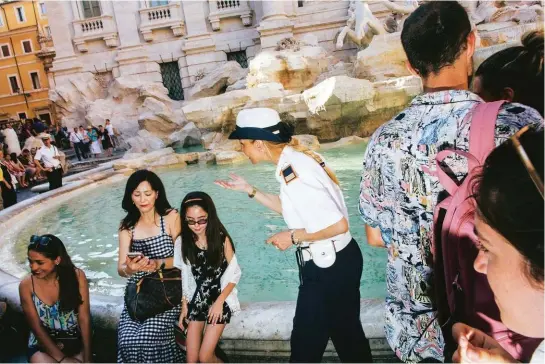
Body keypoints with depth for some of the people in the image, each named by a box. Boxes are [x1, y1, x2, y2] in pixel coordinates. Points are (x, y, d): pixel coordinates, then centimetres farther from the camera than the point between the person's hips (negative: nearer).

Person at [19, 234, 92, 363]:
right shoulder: (26, 285, -10)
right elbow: (37, 328, -8)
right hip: (42, 344, 0)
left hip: (75, 342, 0)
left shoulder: (76, 276, -11)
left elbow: (84, 319, -11)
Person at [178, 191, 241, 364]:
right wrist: (184, 305, 3)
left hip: (220, 299, -3)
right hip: (196, 300, 3)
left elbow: (234, 274, -7)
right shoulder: (184, 242, -4)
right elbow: (184, 277, 4)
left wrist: (219, 301, -13)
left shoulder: (222, 239, -12)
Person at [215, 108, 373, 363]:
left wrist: (293, 237, -16)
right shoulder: (295, 160, 2)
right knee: (348, 335, 25)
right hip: (337, 261, 9)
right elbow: (291, 208, 14)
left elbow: (337, 225, -28)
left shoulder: (293, 172, -27)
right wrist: (249, 190, 11)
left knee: (306, 343, 10)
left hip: (328, 267, -9)